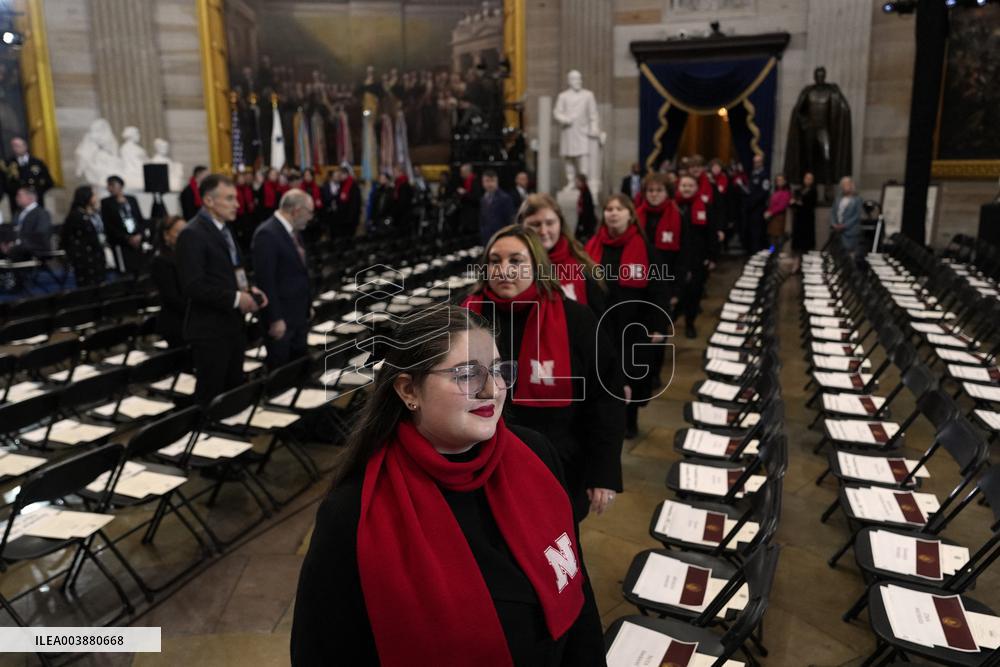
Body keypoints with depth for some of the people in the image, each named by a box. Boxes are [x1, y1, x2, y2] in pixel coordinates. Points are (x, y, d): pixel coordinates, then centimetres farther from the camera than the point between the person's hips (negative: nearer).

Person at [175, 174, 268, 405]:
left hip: (232, 323, 9)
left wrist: (248, 289, 3)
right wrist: (235, 298, -20)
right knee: (210, 395, 2)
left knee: (234, 388, 15)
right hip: (209, 328, -9)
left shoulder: (224, 228, 13)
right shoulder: (192, 234, -17)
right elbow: (193, 286, -24)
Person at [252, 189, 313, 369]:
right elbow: (265, 279, -22)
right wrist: (275, 319, -21)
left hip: (299, 314, 9)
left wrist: (306, 308, 16)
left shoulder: (293, 230, 9)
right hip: (281, 316, -9)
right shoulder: (267, 234, -19)